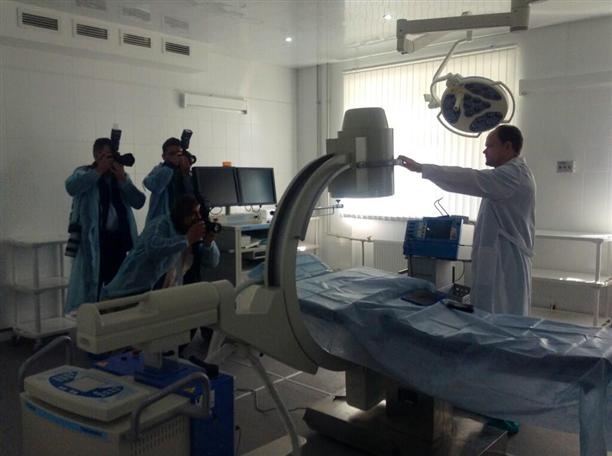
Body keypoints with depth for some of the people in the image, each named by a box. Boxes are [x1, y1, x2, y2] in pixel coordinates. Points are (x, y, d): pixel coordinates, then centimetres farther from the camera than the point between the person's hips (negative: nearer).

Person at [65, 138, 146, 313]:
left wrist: (123, 179, -8)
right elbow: (71, 187, -21)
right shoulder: (84, 173, 2)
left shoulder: (121, 176, 14)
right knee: (92, 282, -4)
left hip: (118, 238, 5)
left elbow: (139, 202, 2)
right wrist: (99, 171, -17)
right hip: (93, 239, -4)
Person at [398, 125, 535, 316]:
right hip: (500, 263, 10)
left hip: (505, 266, -10)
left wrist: (421, 168, -25)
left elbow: (470, 179, -27)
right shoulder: (514, 173, 17)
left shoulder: (513, 174, -18)